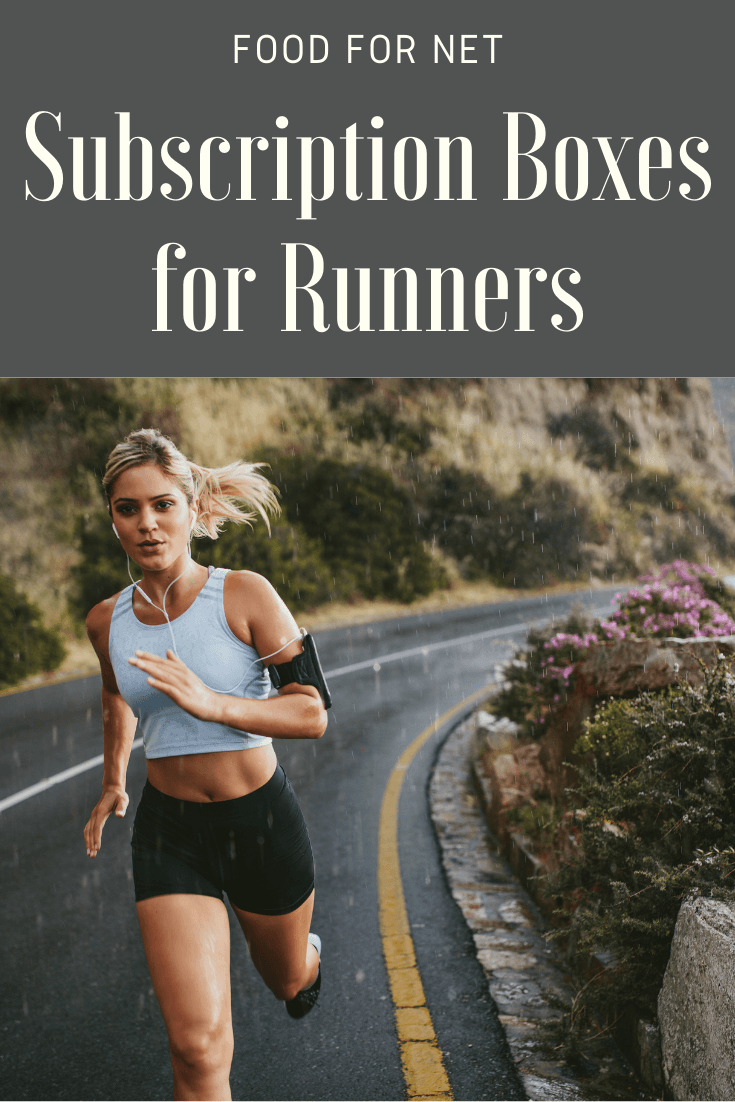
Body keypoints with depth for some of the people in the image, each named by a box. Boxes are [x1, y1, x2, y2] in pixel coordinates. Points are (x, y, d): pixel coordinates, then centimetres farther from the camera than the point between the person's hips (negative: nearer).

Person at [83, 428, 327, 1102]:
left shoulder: (245, 596, -15)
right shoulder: (107, 622, -3)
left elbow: (313, 714, -18)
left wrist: (211, 703, -30)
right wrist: (113, 781, 25)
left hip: (262, 819, -1)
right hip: (168, 829, 1)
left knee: (288, 979, 27)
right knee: (199, 1046, -13)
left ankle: (309, 955, 65)